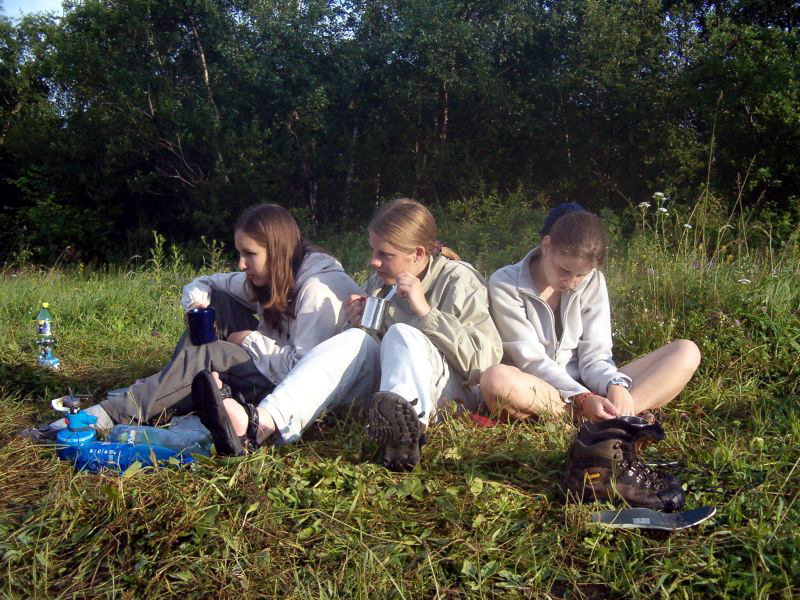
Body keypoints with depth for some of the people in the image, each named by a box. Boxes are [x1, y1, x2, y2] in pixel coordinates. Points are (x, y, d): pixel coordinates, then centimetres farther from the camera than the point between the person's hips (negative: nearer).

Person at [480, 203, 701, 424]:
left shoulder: (592, 282, 5)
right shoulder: (505, 284, -8)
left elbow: (595, 356, 0)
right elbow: (531, 361, -13)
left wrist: (616, 385, -23)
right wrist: (582, 399, -25)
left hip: (587, 390, 4)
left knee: (686, 352, -8)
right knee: (495, 379, -41)